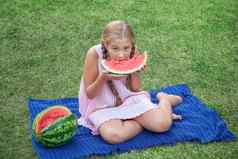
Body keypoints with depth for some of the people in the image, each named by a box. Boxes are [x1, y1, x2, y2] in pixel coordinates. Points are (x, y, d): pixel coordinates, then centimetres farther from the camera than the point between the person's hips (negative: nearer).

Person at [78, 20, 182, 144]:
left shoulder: (133, 52, -13)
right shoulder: (95, 54, -21)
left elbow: (136, 89, -2)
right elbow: (89, 94, -13)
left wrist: (135, 71, -22)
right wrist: (102, 78, -32)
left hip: (130, 99, 2)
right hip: (103, 107, -1)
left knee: (162, 124, -18)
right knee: (113, 135, -33)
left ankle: (164, 99, 16)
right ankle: (145, 121, -5)